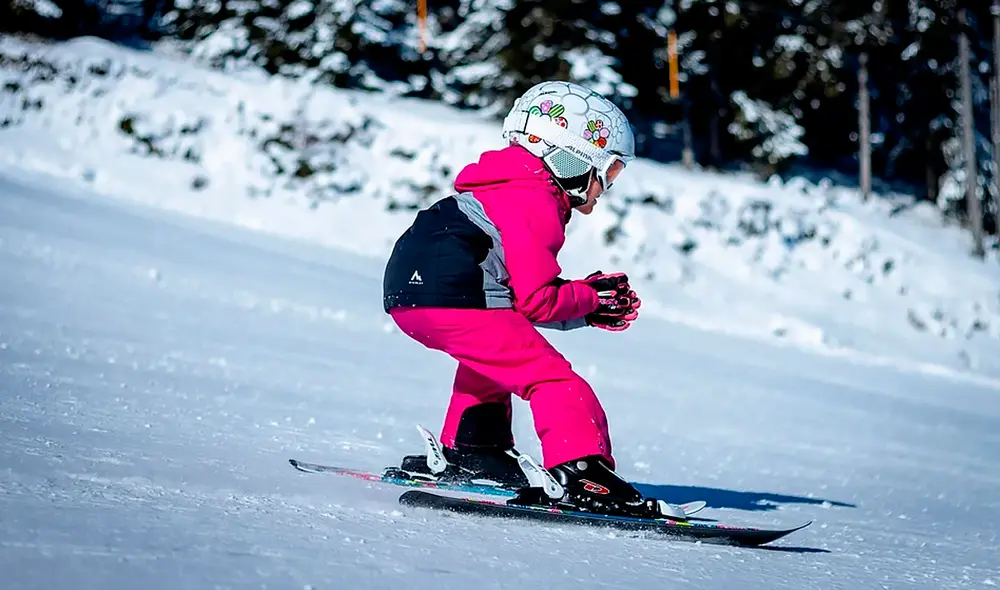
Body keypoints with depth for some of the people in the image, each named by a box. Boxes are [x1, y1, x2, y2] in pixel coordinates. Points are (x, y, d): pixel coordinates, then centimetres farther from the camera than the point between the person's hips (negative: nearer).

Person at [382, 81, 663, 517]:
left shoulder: (512, 190, 24)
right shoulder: (536, 206, -7)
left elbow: (520, 291, 24)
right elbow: (536, 301, -11)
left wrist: (592, 303, 16)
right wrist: (591, 298, 5)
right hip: (450, 299, -11)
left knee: (490, 355, 36)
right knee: (549, 376, -10)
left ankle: (469, 449, 36)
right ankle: (581, 471, -21)